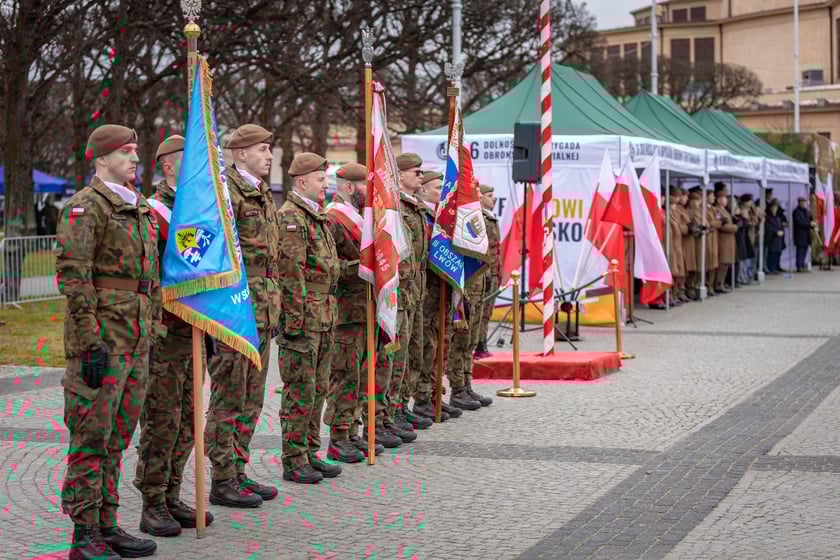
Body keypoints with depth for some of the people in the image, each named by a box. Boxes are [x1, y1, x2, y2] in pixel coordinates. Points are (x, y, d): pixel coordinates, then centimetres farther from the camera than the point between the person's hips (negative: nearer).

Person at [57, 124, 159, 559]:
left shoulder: (140, 210, 18)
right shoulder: (85, 207, -9)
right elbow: (72, 276, -16)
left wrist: (151, 335, 20)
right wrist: (91, 343, -20)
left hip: (135, 343, 8)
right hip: (102, 340, -8)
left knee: (117, 438, 13)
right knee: (91, 437, -4)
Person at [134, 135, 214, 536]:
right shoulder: (151, 214, -10)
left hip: (193, 336, 8)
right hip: (163, 335, -8)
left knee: (187, 422, 11)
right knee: (162, 423, -4)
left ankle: (172, 499, 20)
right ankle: (153, 508, 3)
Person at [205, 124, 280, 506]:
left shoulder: (263, 196, 18)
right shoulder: (225, 193, -12)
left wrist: (274, 309, 23)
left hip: (262, 313, 9)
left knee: (251, 399, 14)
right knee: (228, 399, -3)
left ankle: (238, 471, 23)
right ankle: (223, 481, 4)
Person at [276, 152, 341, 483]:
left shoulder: (317, 217, 18)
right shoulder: (289, 217, -13)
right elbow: (290, 271, -18)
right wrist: (295, 317, -20)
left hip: (324, 317, 9)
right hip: (303, 317, -9)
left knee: (319, 388, 13)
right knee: (300, 391, -5)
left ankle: (310, 453, 21)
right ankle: (294, 462, 0)